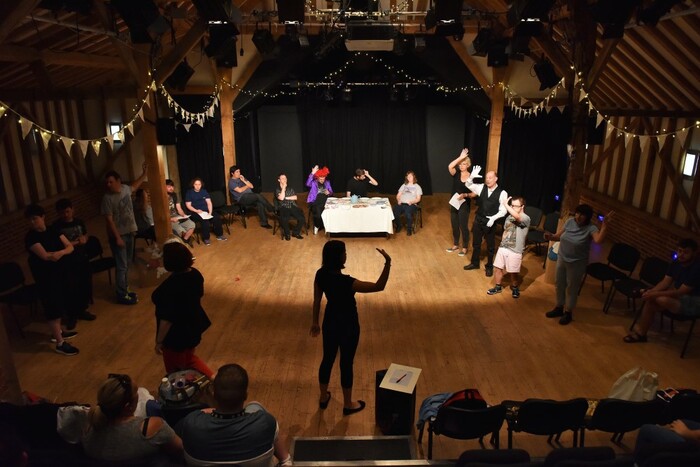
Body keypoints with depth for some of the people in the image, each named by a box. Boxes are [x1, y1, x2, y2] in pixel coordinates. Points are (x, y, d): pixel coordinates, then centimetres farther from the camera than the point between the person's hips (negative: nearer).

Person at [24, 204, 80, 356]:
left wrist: (60, 253, -23)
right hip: (45, 275, -6)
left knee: (60, 303, 18)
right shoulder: (31, 237, -14)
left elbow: (70, 247, -3)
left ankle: (57, 332, 37)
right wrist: (64, 250, -12)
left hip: (61, 271, 7)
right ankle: (60, 344, 2)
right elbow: (45, 255, -24)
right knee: (53, 307, -4)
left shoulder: (53, 231, 4)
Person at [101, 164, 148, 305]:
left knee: (127, 264, 16)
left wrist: (144, 172, 25)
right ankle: (122, 295, 3)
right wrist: (117, 237, -20)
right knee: (121, 266, -4)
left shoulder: (125, 188, 1)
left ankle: (125, 289, 28)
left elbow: (134, 186, 26)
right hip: (118, 235, -7)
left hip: (130, 232, 7)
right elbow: (109, 220, -18)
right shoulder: (107, 198, -17)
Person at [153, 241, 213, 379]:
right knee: (189, 358, 31)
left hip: (177, 335, -7)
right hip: (193, 327, 7)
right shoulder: (195, 274, -10)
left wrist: (159, 341, -12)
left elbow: (167, 320, -26)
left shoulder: (170, 286, -32)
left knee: (175, 371, 18)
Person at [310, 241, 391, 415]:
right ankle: (348, 404, 33)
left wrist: (315, 321, 14)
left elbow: (316, 300, 0)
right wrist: (388, 262, -33)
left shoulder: (321, 274, -13)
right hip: (348, 326, -6)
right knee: (346, 363, 12)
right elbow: (379, 286, -32)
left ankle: (323, 397, 43)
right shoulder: (346, 282, -33)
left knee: (327, 359, 22)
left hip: (330, 322, 6)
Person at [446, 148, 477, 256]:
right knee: (454, 226, 13)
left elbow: (475, 193, -7)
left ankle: (464, 248, 16)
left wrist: (465, 195, -24)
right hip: (454, 203, 3)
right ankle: (455, 245, 29)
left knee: (463, 226, 2)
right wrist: (460, 157, -23)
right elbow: (450, 166, -23)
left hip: (464, 205, -3)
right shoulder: (456, 174, -2)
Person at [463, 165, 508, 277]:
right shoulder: (482, 187, -3)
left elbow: (503, 210, -13)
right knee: (476, 243, 17)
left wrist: (493, 218, -27)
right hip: (478, 219, 4)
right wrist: (471, 177, -23)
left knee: (490, 246, 12)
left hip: (490, 221, -3)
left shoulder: (502, 193, -13)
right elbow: (468, 185, -3)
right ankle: (474, 263, 36)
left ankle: (489, 266, 30)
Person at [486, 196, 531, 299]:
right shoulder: (509, 217, 7)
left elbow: (516, 216, -37)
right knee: (498, 268, 10)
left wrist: (505, 204, -27)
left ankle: (515, 288, 33)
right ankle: (498, 287, 29)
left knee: (513, 272, 7)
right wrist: (502, 243, 14)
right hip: (502, 248, 6)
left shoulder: (526, 218, -15)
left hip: (515, 251, -6)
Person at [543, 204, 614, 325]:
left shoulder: (591, 228, -20)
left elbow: (599, 240, -39)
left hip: (577, 264, -5)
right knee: (559, 285, 19)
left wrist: (605, 223, -44)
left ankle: (568, 312, 28)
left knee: (572, 288, 10)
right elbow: (558, 236, 2)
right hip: (562, 259, 5)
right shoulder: (569, 222, -5)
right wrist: (550, 236, -19)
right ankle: (559, 307, 38)